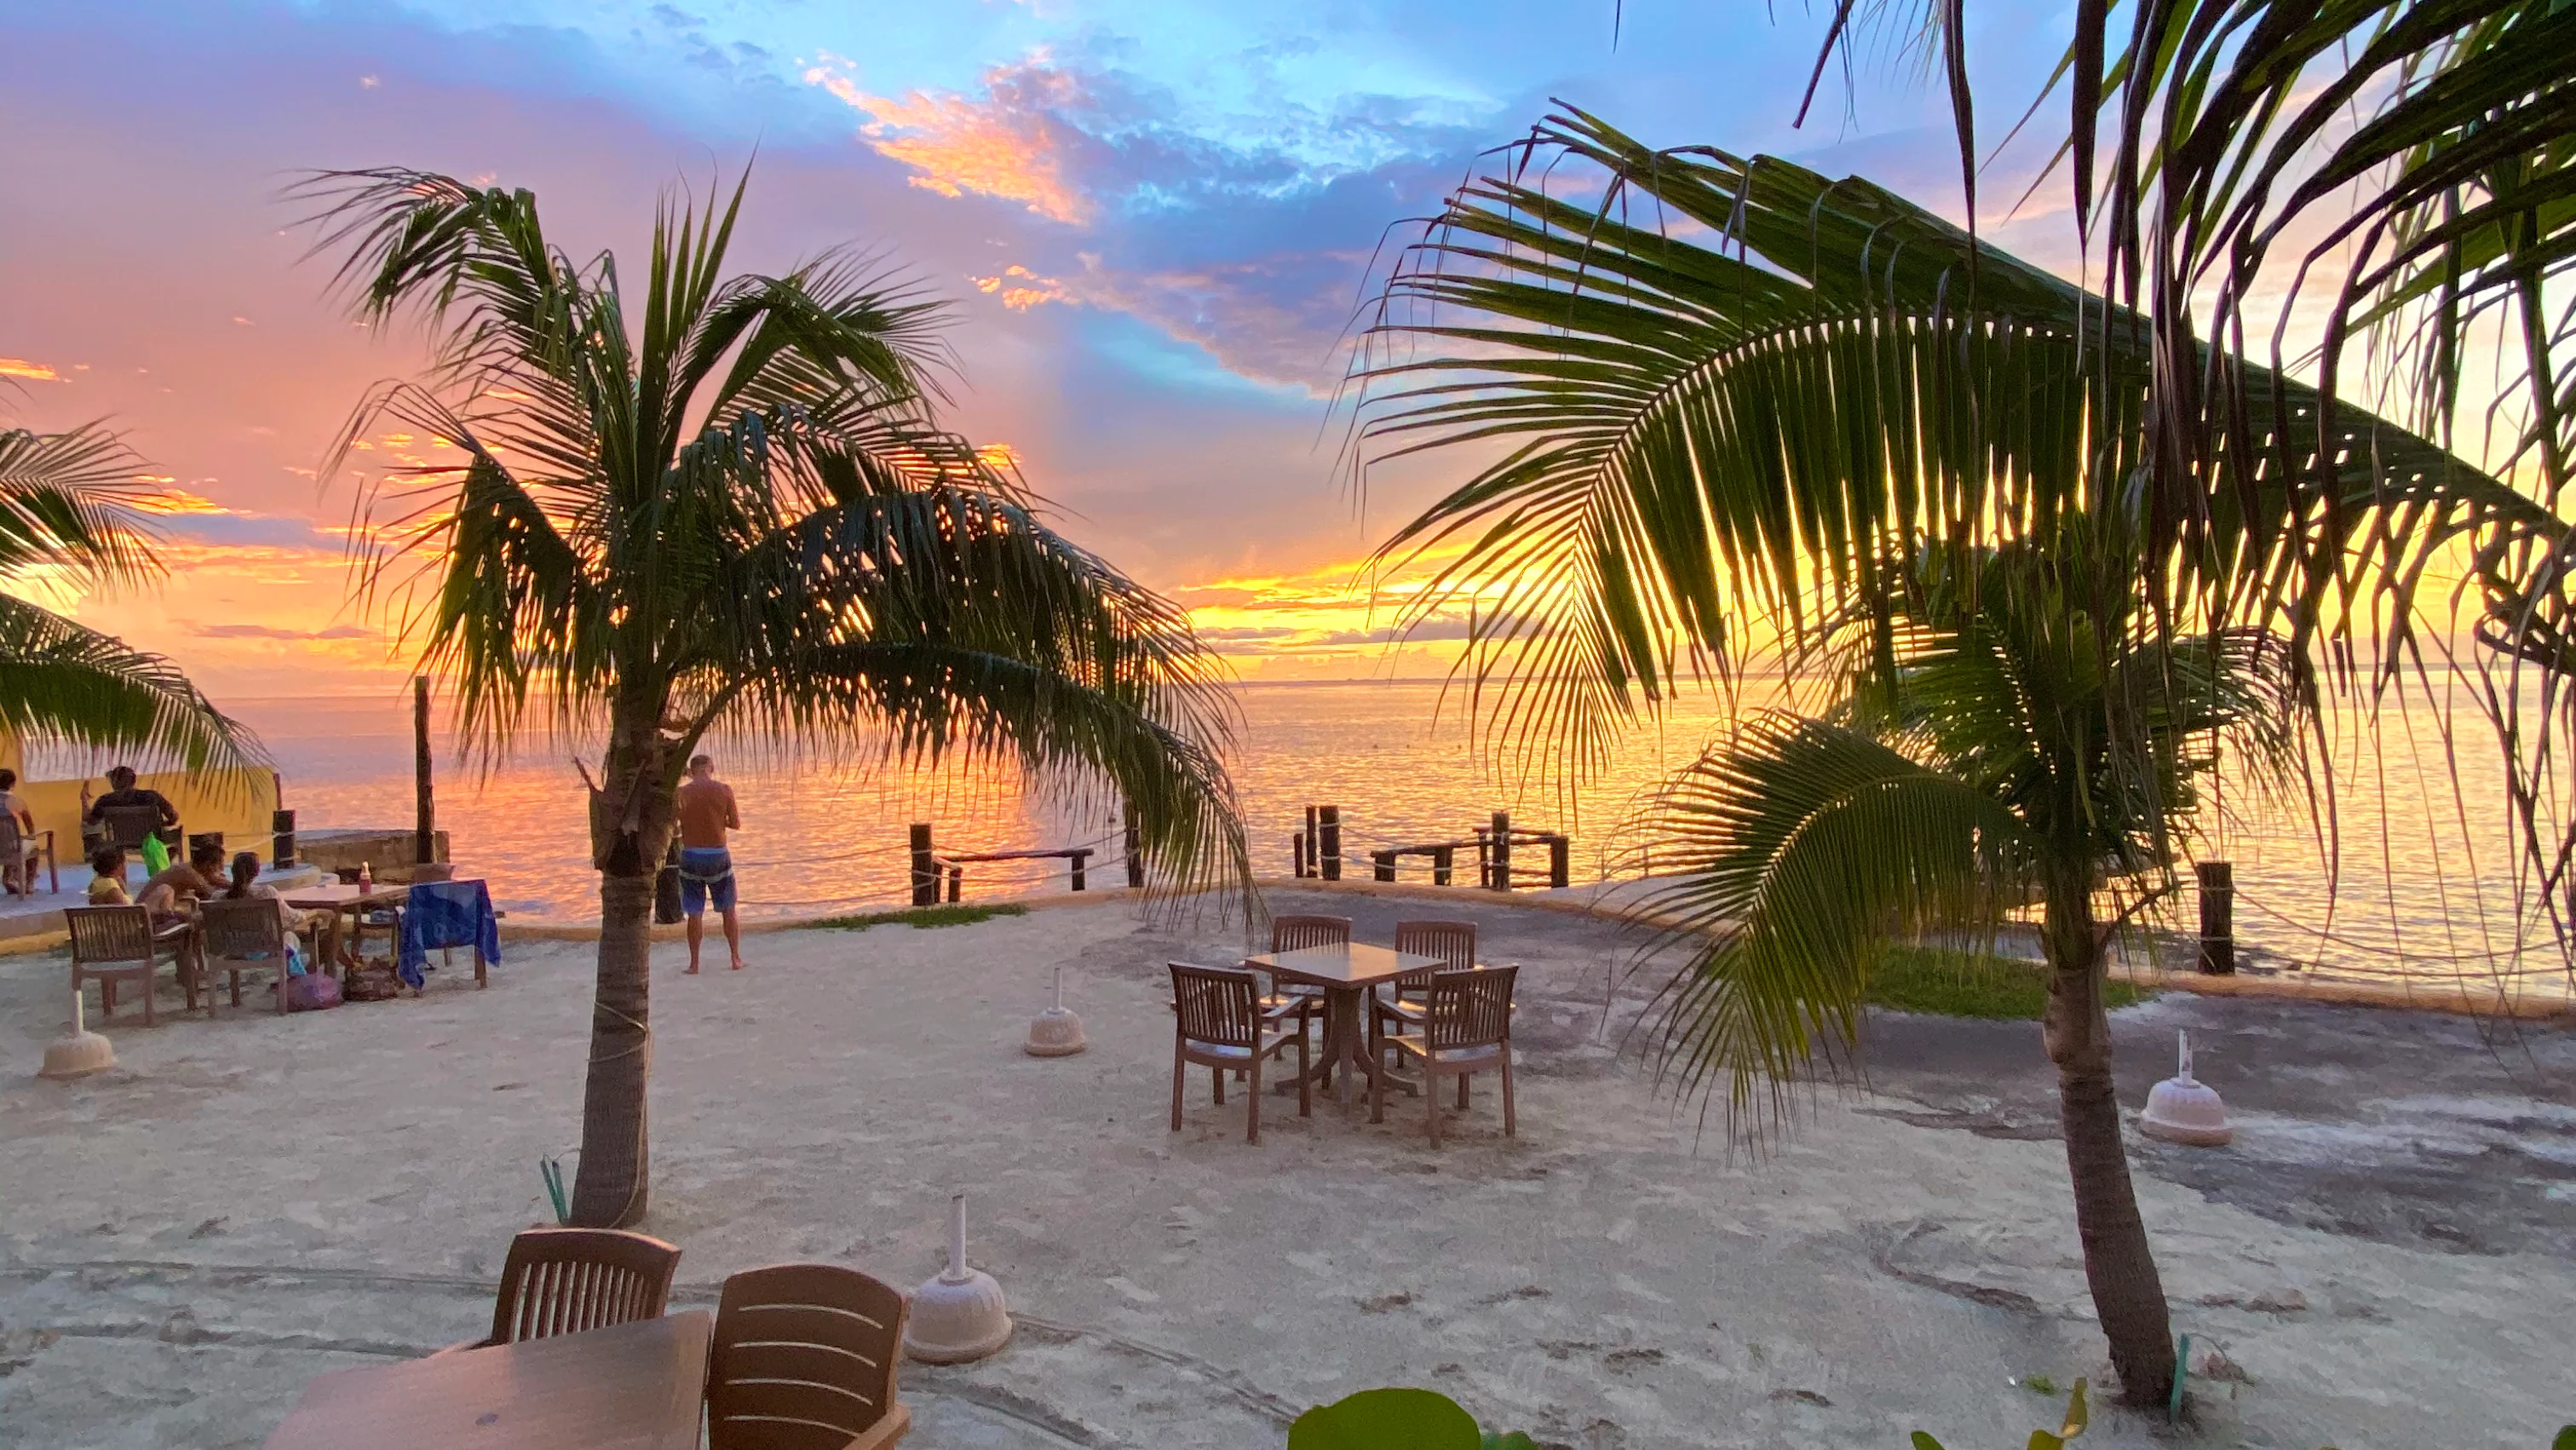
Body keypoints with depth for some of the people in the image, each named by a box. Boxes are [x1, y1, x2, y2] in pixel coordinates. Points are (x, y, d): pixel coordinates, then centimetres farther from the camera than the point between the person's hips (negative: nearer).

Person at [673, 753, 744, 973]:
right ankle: (736, 959, 15)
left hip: (691, 856, 0)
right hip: (718, 855, 0)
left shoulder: (681, 793, -6)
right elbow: (736, 824, 0)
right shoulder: (724, 790, -5)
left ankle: (694, 963, 9)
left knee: (695, 913, 7)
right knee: (729, 911, 13)